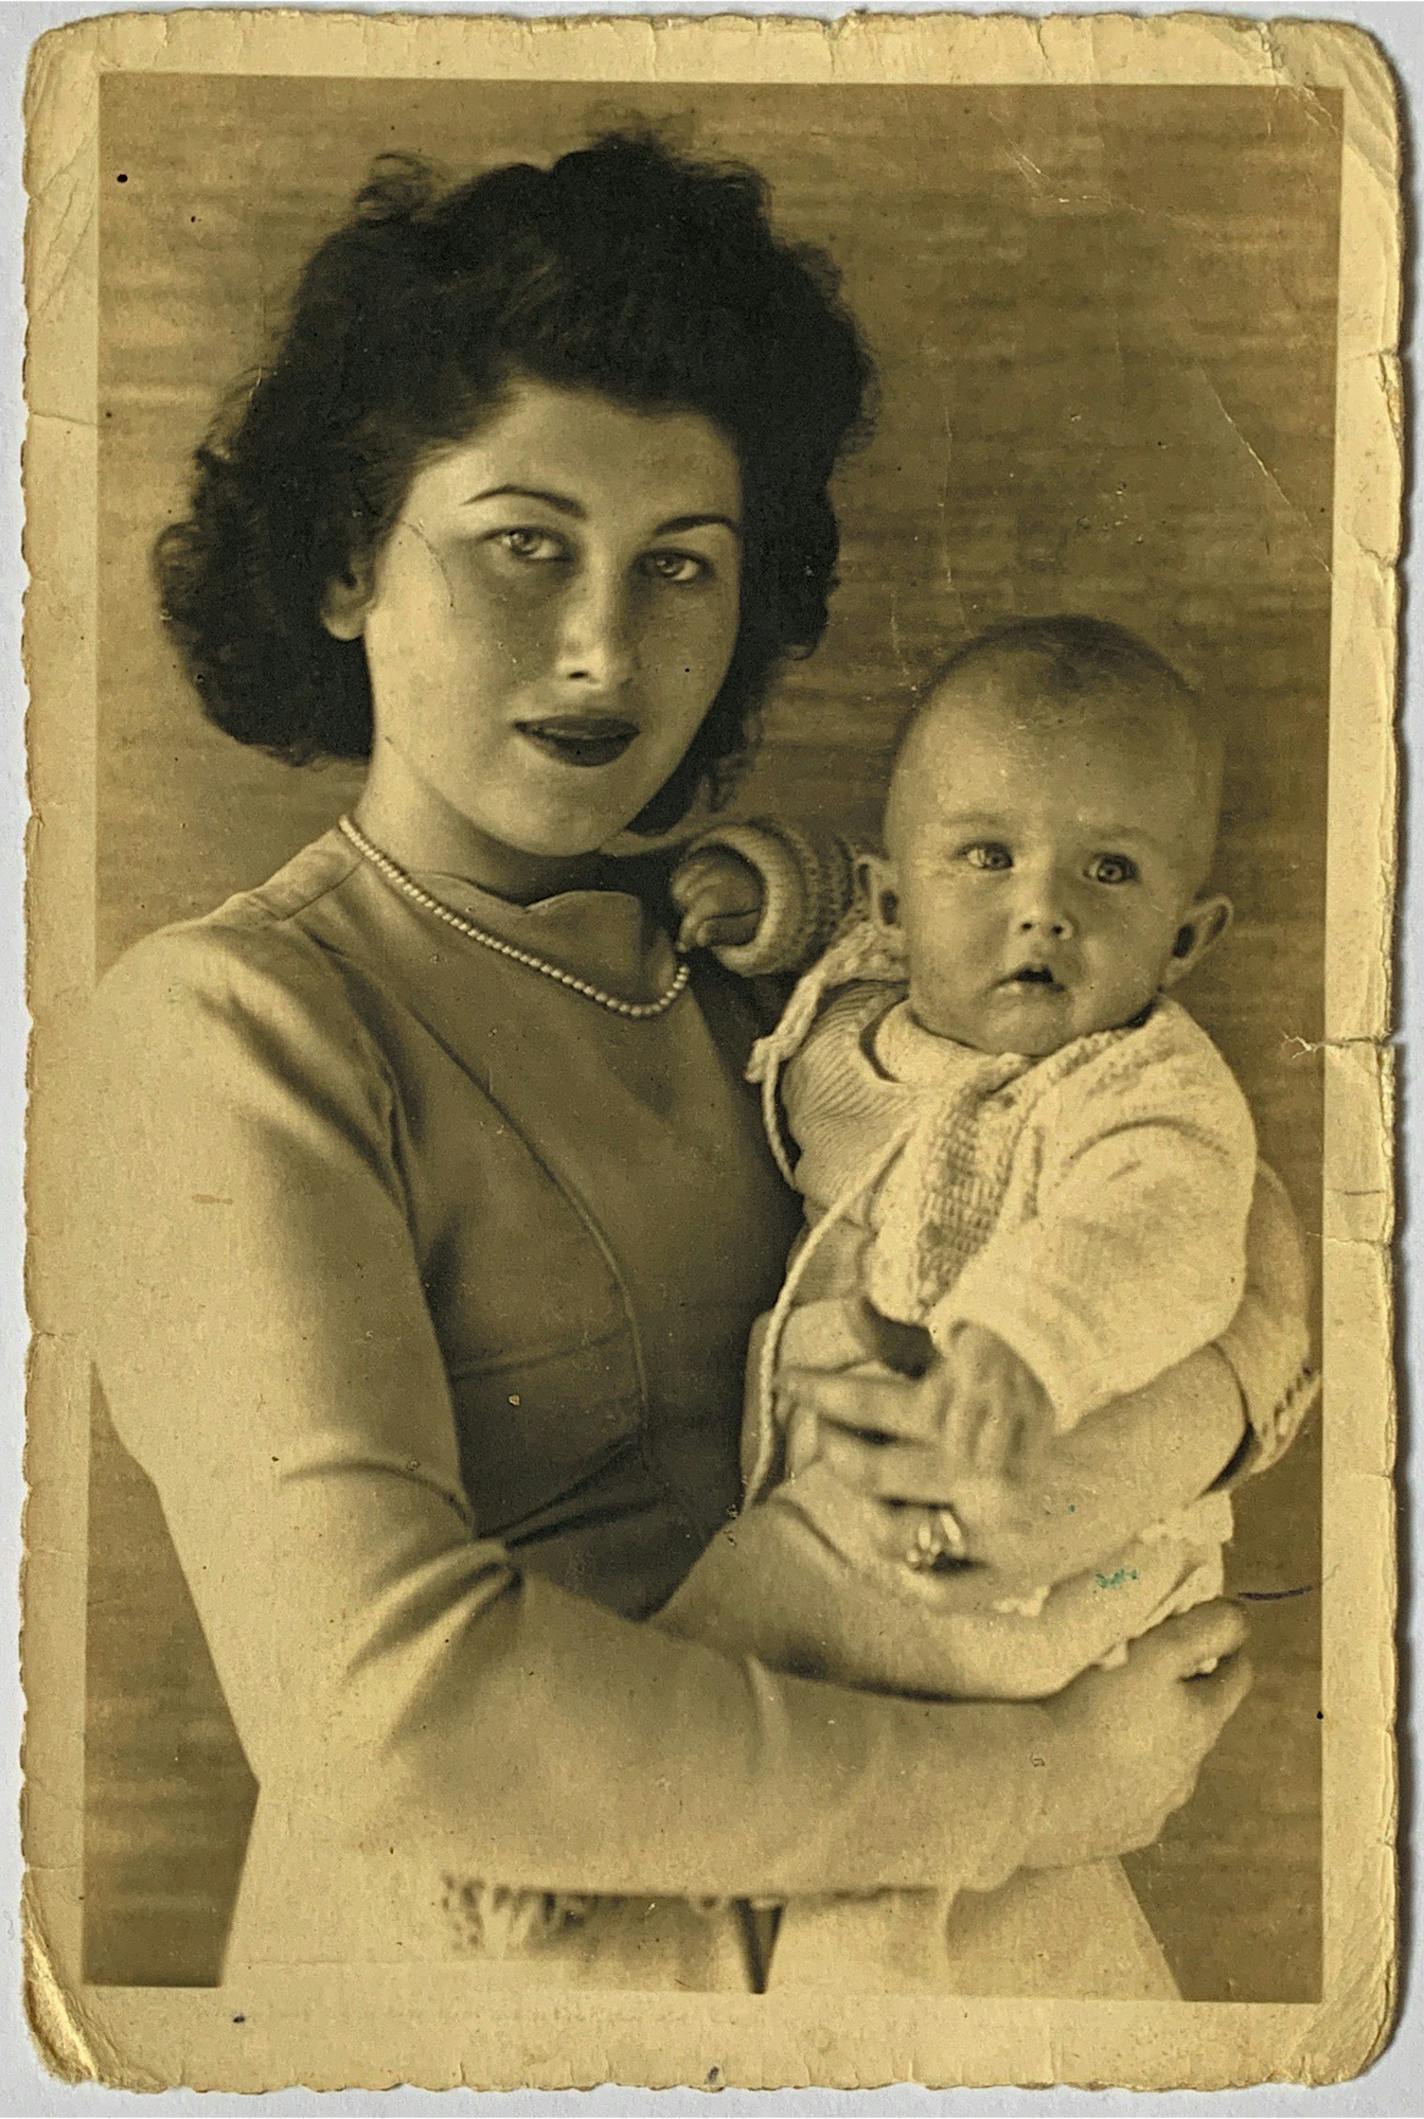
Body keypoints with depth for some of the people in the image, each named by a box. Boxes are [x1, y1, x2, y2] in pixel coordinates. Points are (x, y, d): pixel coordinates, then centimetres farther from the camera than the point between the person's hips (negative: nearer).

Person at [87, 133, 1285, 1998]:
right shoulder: (237, 1021, -17)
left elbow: (1249, 1257, 1)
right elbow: (380, 1703, -27)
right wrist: (1036, 1787, -22)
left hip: (835, 1906, 5)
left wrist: (1132, 1442, -21)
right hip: (476, 1951, -5)